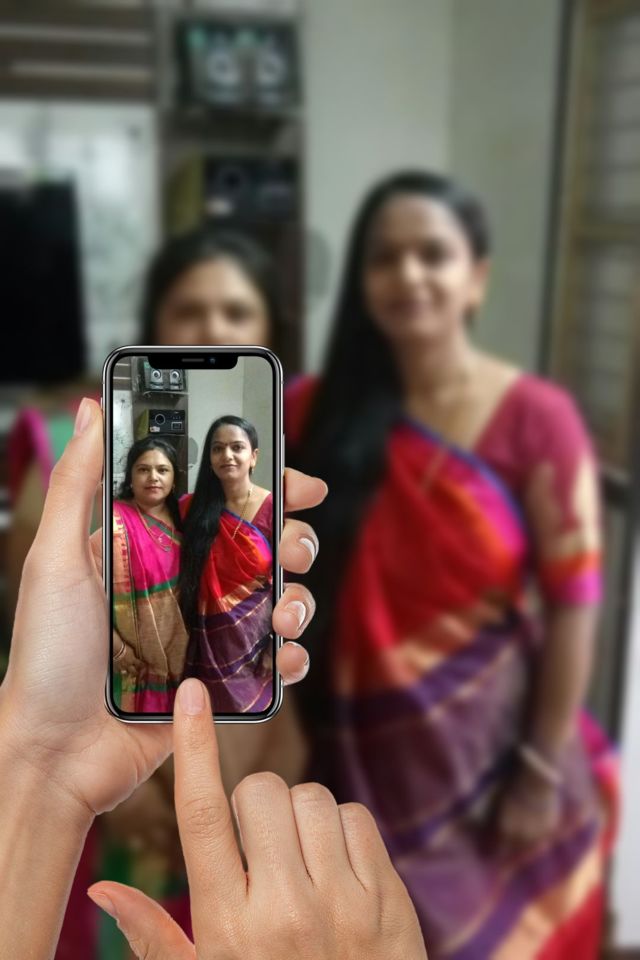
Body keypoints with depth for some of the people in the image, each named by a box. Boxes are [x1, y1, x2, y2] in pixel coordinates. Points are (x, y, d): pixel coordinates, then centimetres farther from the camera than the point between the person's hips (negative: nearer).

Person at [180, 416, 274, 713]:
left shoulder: (272, 509, -12)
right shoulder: (192, 506, -2)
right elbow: (181, 574, 7)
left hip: (256, 633, -2)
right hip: (208, 636, 3)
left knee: (252, 704, 13)